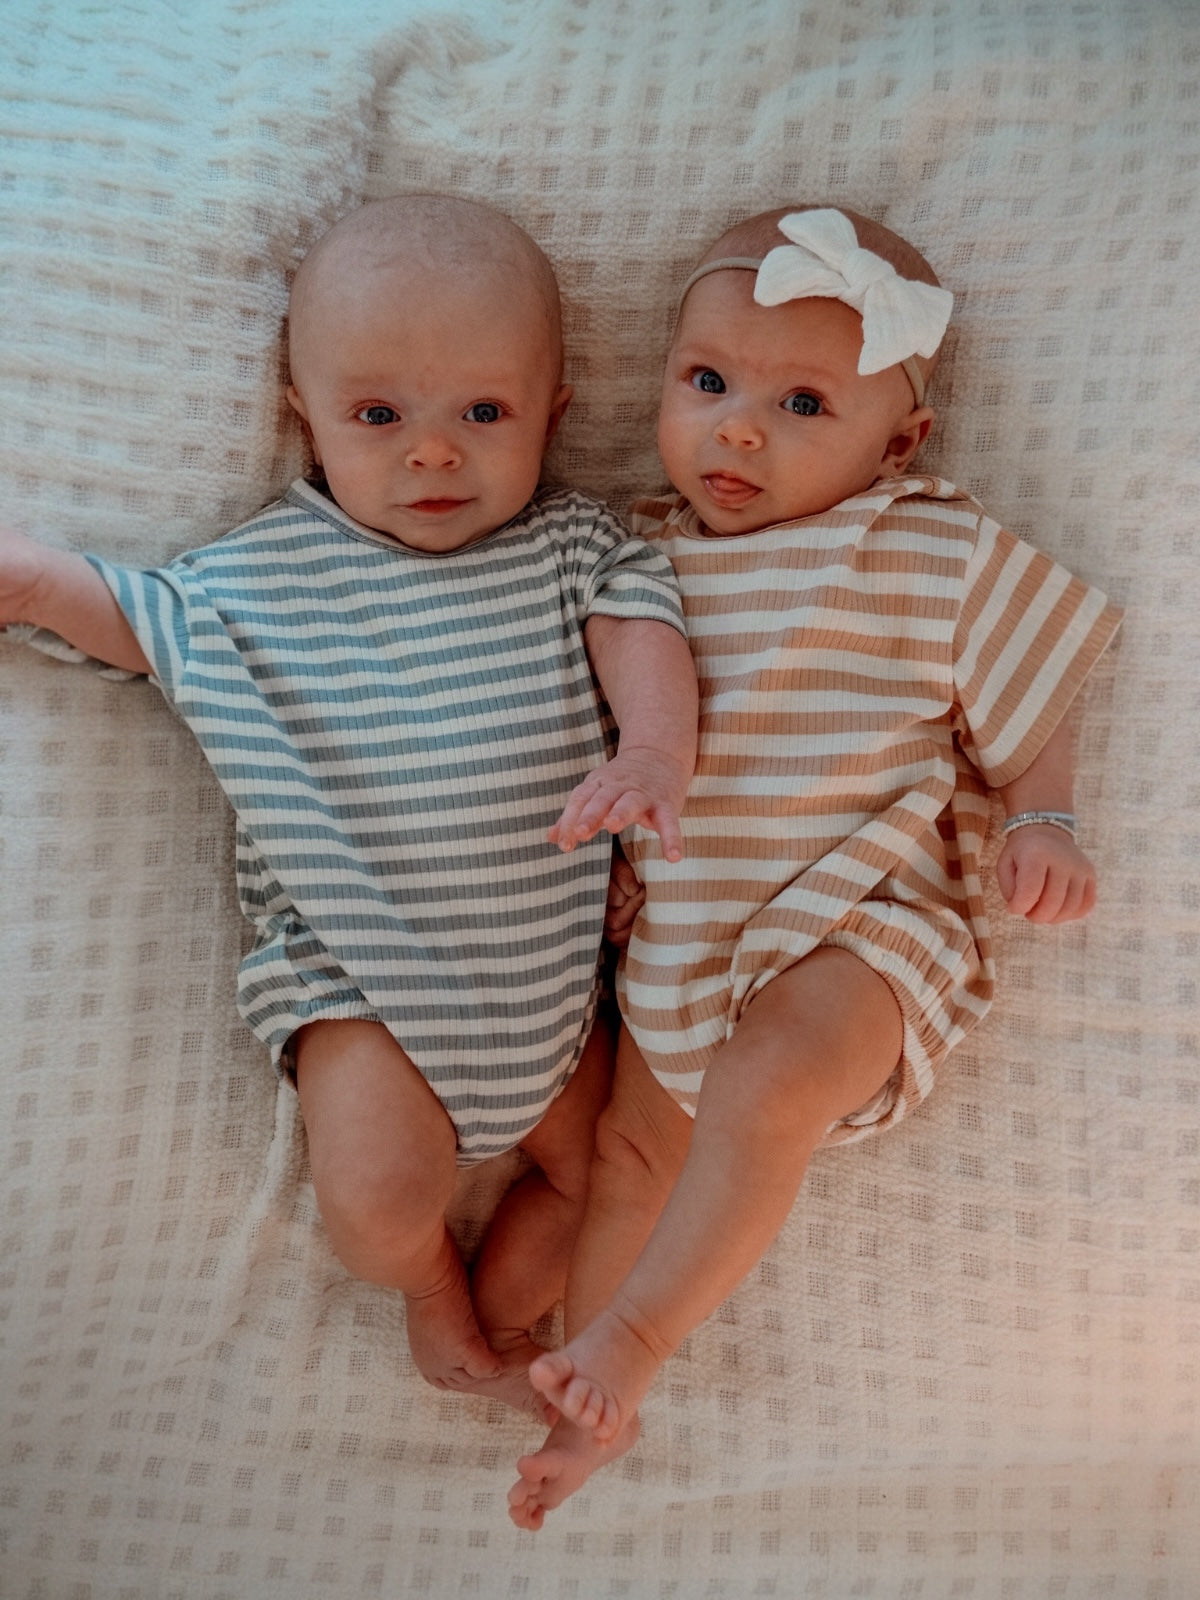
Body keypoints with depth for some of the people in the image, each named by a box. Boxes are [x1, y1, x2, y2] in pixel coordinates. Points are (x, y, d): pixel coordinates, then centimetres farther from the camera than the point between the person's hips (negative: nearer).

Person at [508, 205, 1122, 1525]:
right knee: (631, 1144, 10)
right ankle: (593, 1405, 29)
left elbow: (1027, 707, 3)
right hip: (682, 933, 6)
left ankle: (633, 1334, -9)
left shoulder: (938, 555, -6)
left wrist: (1043, 827, -13)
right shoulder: (644, 554, 6)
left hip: (858, 922, -5)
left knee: (761, 1087, -31)